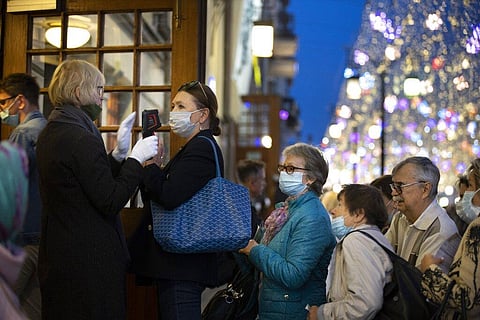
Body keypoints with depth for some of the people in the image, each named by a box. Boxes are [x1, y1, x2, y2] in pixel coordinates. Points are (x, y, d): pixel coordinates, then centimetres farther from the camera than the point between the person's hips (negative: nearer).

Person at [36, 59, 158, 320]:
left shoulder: (50, 133, 11)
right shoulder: (81, 139, -19)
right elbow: (110, 202, -19)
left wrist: (119, 153, 8)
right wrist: (137, 157, -11)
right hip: (90, 259, -10)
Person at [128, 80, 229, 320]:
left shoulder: (201, 148, -12)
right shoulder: (196, 147, 20)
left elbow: (169, 197, -25)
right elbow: (153, 198, 17)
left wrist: (150, 165, -9)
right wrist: (154, 166, 1)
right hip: (180, 262, 11)